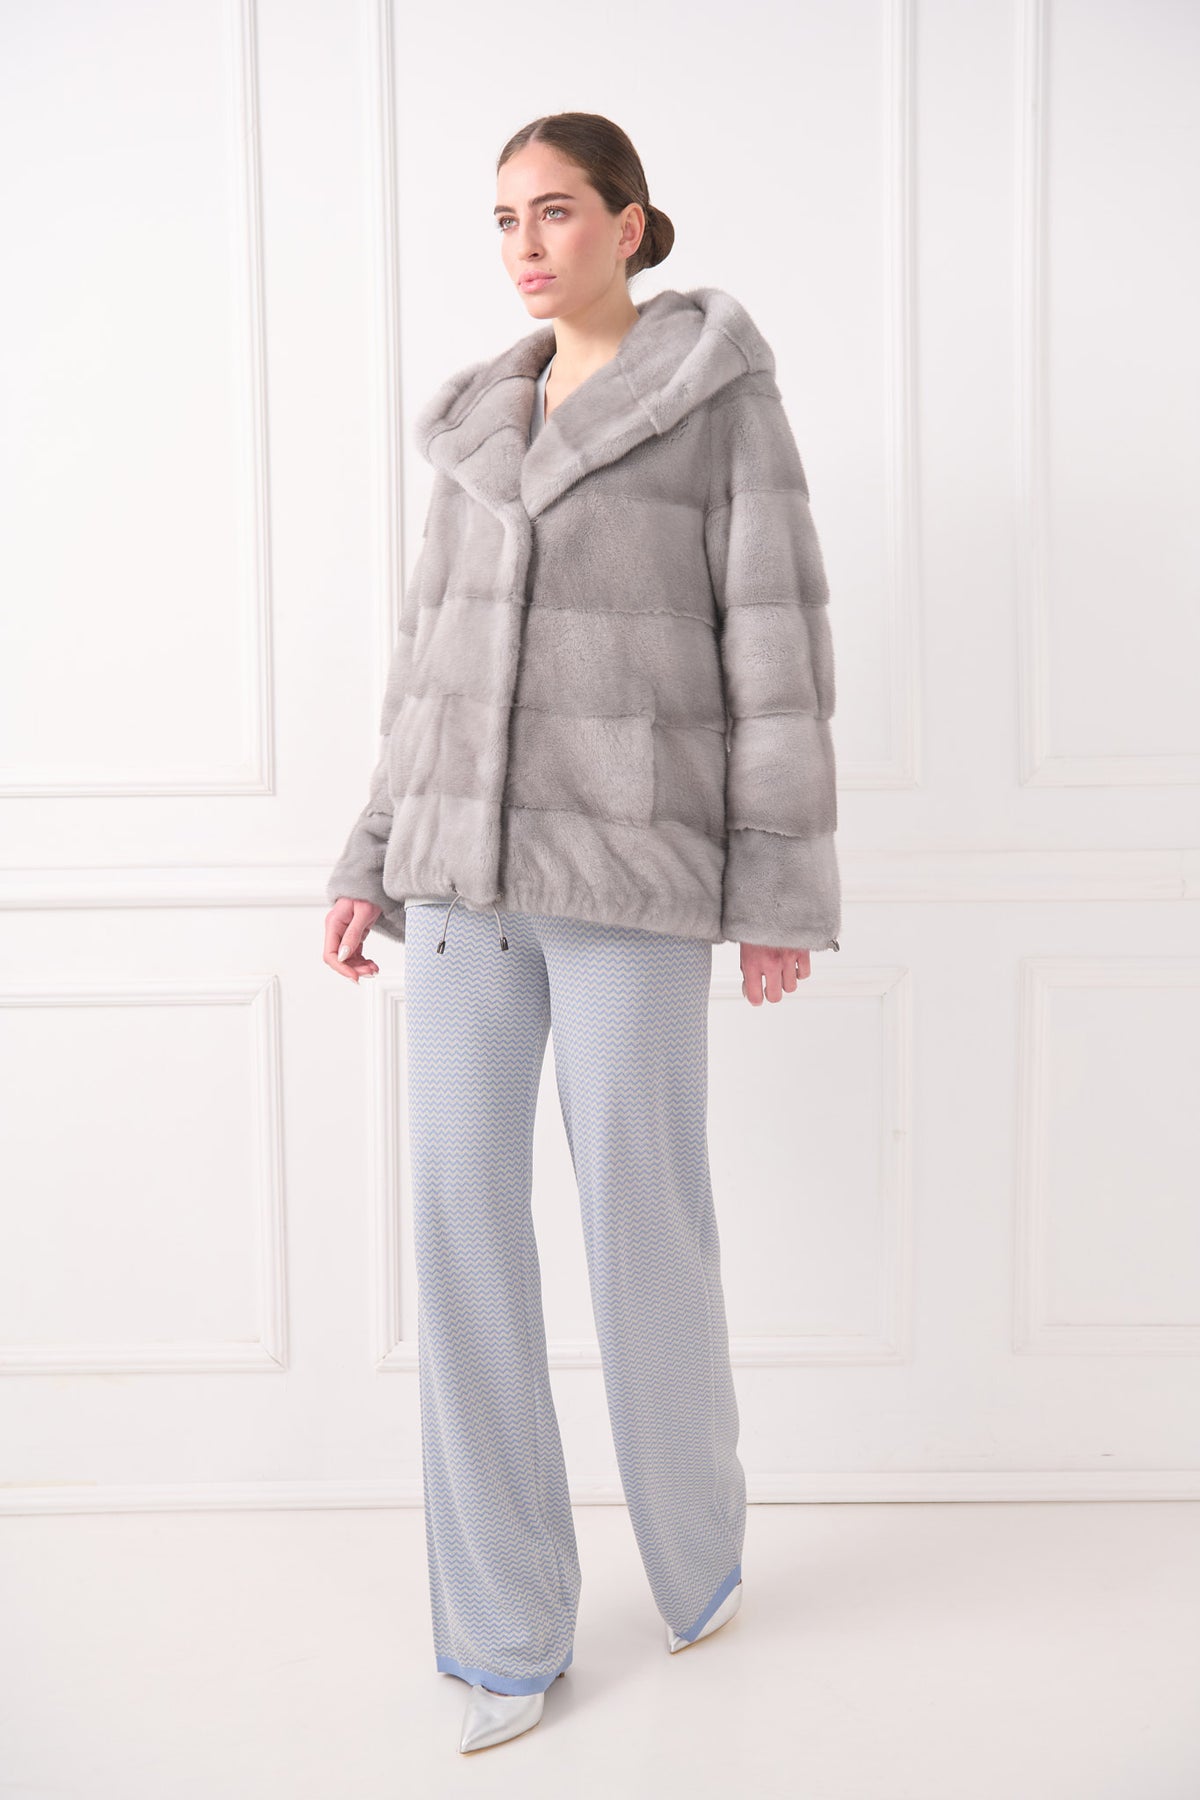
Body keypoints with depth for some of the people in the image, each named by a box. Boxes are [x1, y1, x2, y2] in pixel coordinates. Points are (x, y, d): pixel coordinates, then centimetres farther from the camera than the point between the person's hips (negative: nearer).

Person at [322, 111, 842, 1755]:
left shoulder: (724, 392, 0)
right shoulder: (482, 421, 16)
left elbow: (777, 645, -5)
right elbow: (437, 652, 17)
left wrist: (784, 890, -9)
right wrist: (377, 860, 11)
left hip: (633, 864, -5)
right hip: (470, 863, 5)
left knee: (646, 1223, 1)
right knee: (463, 1221, 0)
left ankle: (699, 1542, 32)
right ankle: (509, 1632, 13)